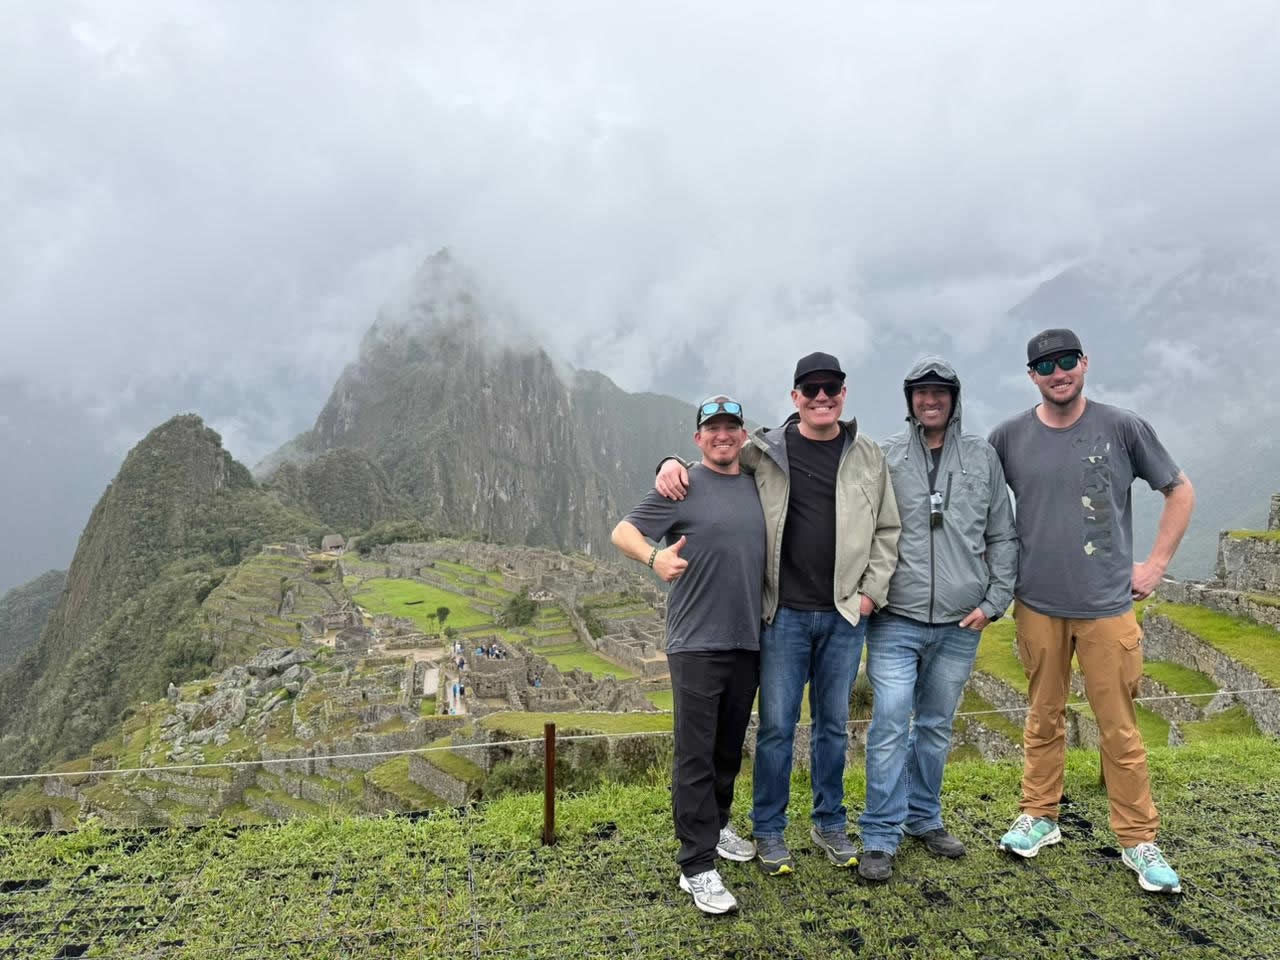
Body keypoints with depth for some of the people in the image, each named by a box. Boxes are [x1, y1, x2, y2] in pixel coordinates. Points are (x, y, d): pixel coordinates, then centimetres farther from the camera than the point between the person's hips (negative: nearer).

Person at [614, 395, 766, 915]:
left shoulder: (757, 485, 10)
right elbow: (623, 531, -5)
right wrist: (654, 556, -25)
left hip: (747, 640, 6)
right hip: (697, 642, -5)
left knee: (730, 746, 18)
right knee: (696, 754, -2)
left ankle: (716, 824, 39)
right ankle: (697, 866, 7)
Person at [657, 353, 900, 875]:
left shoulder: (868, 456, 4)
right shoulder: (765, 450, -1)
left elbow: (888, 529, 10)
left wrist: (873, 590, 1)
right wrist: (672, 463, -9)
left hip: (845, 615, 2)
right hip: (785, 614, -2)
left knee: (833, 724, 15)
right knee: (777, 725, 5)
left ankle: (830, 823, 33)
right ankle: (768, 830, 23)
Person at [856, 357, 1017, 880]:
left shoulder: (983, 457, 6)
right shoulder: (884, 457, -1)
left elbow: (1003, 537, 9)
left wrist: (994, 601, 2)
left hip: (961, 623, 3)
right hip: (896, 620, -2)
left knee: (937, 725, 15)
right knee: (890, 725, -4)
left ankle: (924, 818, 32)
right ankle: (880, 837, 8)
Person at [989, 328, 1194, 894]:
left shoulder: (1122, 428, -3)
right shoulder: (1009, 437, 0)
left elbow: (1180, 491, 8)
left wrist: (1157, 563, 2)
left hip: (1108, 605, -1)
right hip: (1037, 605, 1)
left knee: (1120, 729, 5)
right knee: (1044, 719, 13)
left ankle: (1138, 841, 20)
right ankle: (1039, 817, 28)